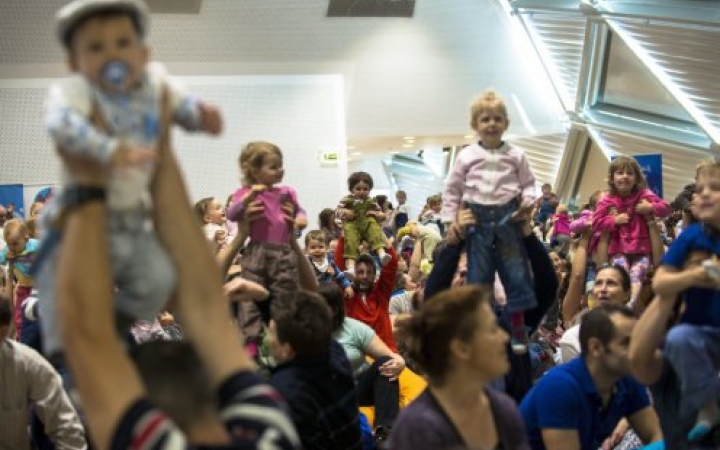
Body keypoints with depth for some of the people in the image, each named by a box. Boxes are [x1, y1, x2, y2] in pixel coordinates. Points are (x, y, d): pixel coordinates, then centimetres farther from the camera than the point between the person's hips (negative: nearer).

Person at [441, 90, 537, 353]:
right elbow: (453, 190, 8)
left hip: (507, 217, 0)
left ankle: (518, 328, 12)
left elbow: (528, 183, 10)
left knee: (516, 271, 1)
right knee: (478, 274, 5)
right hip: (477, 218, 0)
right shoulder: (467, 156, 3)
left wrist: (527, 199, -11)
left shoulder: (516, 155, 3)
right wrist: (451, 220, 2)